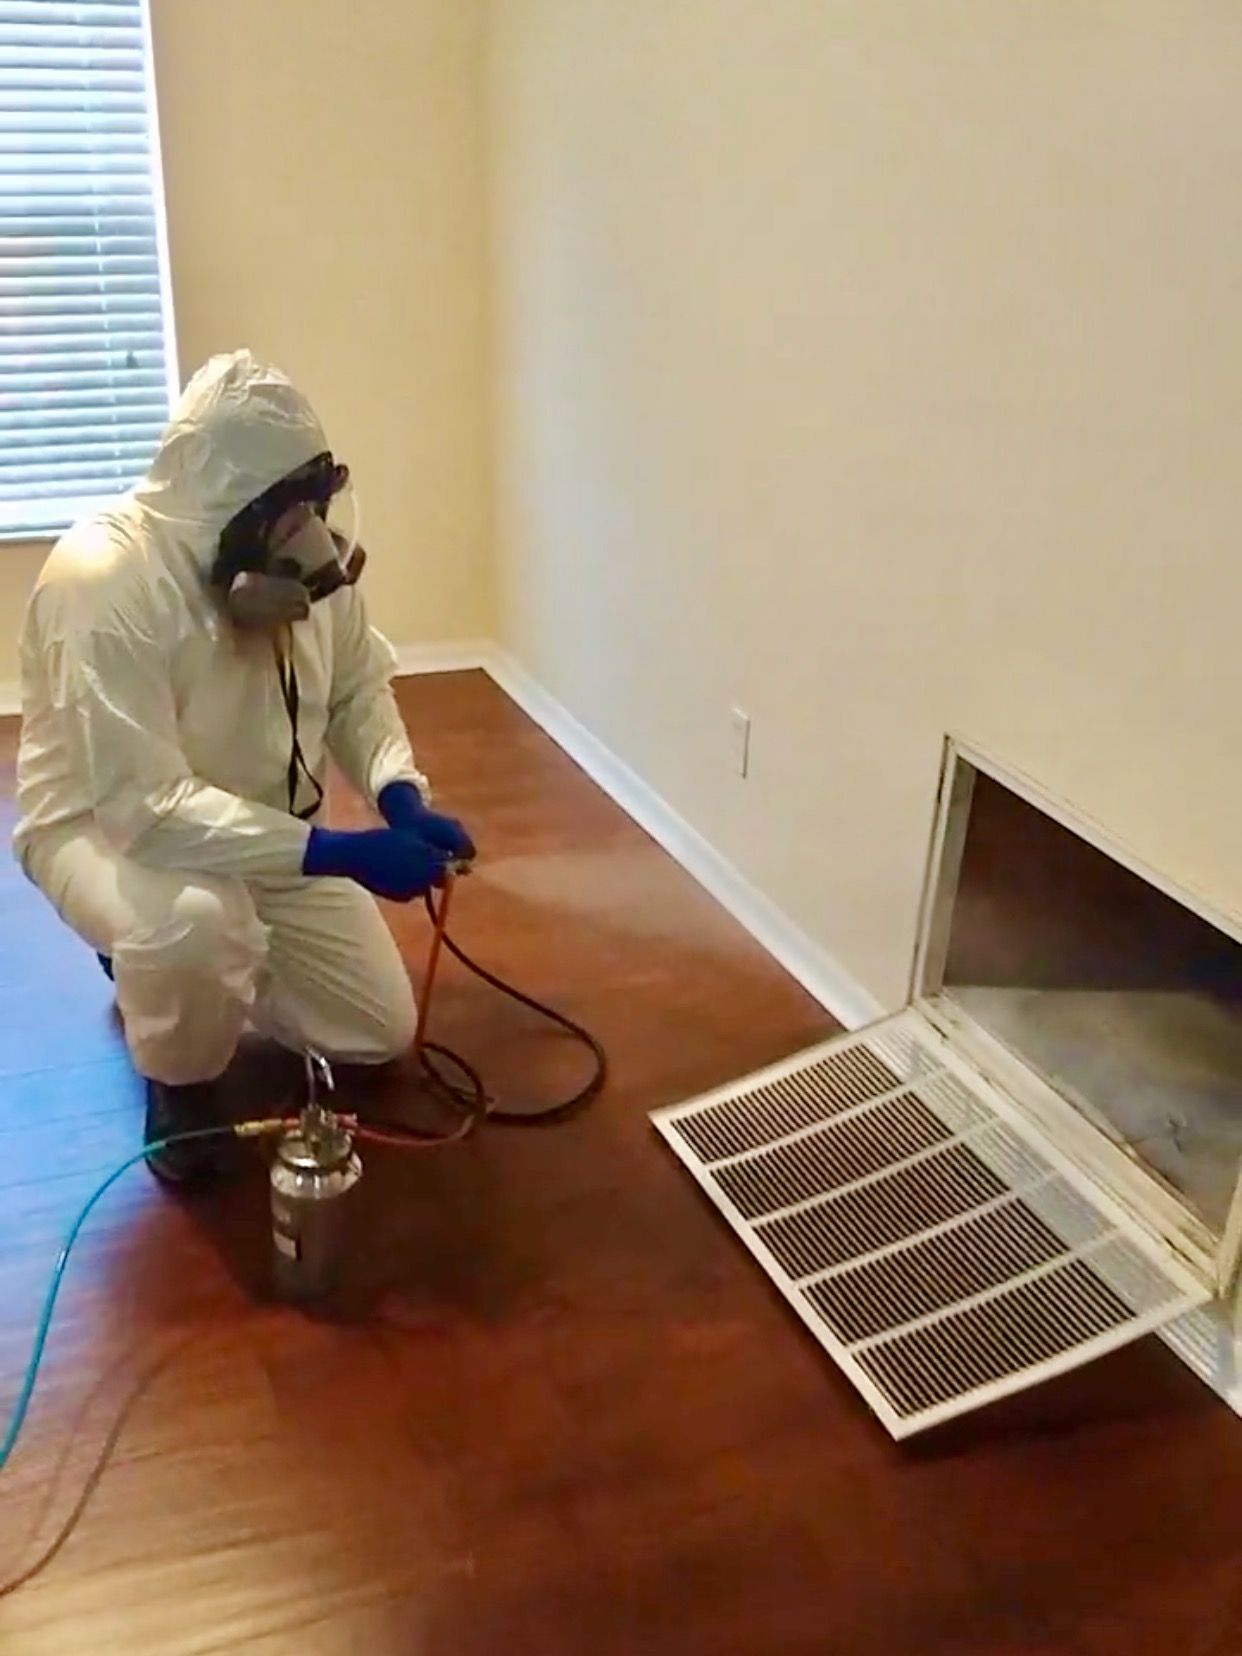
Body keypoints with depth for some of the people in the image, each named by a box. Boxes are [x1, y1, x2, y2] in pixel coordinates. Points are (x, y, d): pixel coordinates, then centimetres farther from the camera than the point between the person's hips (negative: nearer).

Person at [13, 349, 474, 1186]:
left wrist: (402, 794, -19)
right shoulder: (103, 579, -32)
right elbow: (145, 807, -35)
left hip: (263, 826, 6)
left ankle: (170, 959, 27)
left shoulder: (302, 549, -12)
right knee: (194, 920, -41)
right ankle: (180, 1085, -5)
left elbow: (358, 688, 1)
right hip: (105, 826, -6)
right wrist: (337, 853, -40)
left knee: (380, 1031, 4)